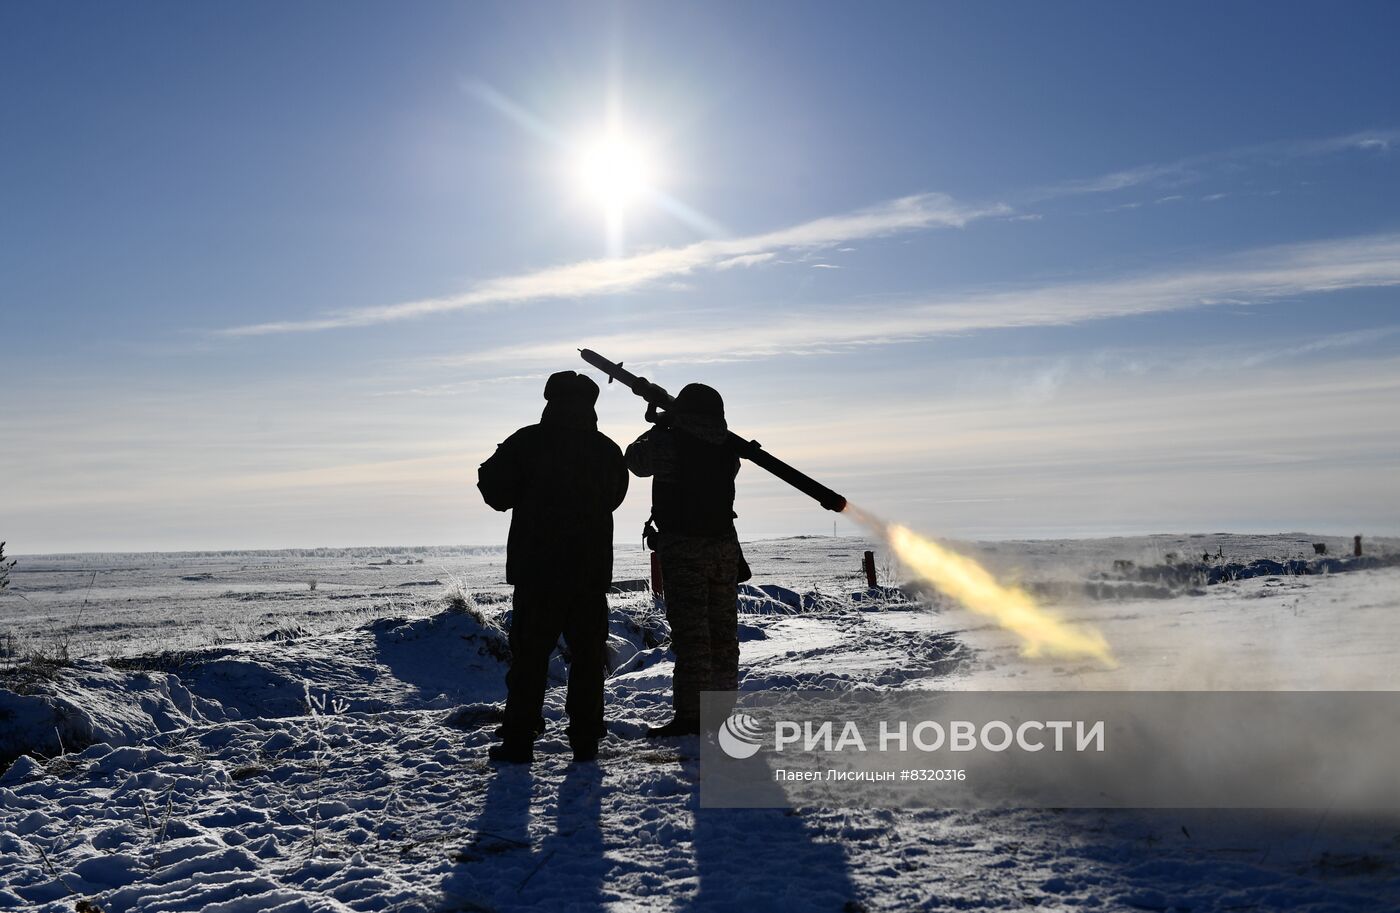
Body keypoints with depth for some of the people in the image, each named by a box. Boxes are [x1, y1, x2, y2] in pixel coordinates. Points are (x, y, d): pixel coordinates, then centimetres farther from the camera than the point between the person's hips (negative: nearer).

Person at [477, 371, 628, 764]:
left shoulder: (526, 442, -8)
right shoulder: (607, 449, 4)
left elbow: (497, 492, -5)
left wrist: (492, 467, 14)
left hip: (537, 570, -2)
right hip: (592, 569, 2)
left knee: (529, 656, 5)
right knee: (588, 656, 9)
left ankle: (518, 741, 5)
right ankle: (585, 740, 9)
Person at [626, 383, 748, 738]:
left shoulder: (669, 442, -9)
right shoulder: (728, 446, 6)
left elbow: (636, 459, 9)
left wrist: (658, 425, 25)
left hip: (683, 545, -6)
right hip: (724, 542, 6)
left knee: (689, 632, -6)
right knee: (723, 632, 11)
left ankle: (690, 715, -6)